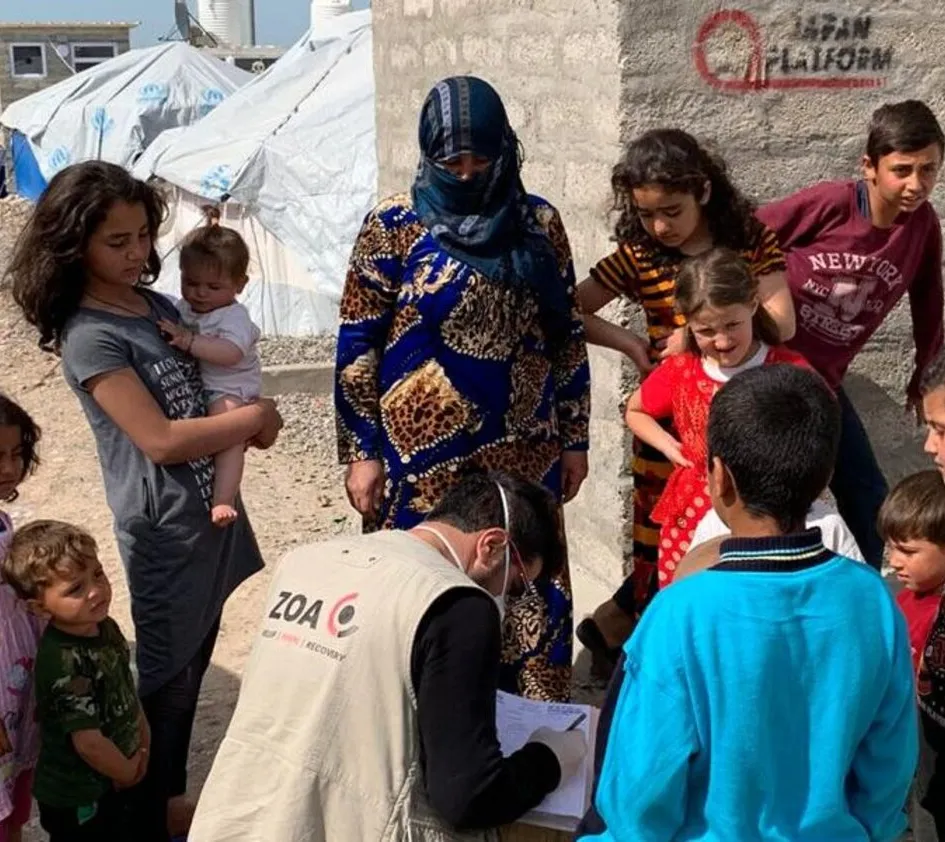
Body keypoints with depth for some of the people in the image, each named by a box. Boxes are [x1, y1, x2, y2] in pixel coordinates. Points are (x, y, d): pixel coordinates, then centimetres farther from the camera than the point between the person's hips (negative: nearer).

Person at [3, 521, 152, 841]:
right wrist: (127, 773, -13)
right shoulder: (66, 663, -32)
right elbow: (89, 743, -30)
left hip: (123, 773, 8)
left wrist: (144, 746, 1)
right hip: (80, 803, -8)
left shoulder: (105, 628, -5)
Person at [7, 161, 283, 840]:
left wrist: (250, 421, -3)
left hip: (213, 508, 8)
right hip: (165, 528, -8)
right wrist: (255, 419, -12)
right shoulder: (89, 337, -17)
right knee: (167, 671, 6)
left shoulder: (158, 305, 8)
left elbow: (209, 385, 19)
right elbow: (160, 438, -22)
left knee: (193, 663, 18)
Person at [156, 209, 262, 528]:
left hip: (228, 391, -9)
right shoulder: (180, 309, 10)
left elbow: (231, 353, -30)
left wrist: (188, 340, -37)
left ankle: (223, 501, -41)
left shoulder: (234, 316, -12)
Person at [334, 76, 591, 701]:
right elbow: (358, 345, -3)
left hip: (522, 450, 3)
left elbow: (567, 336, 9)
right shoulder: (393, 226, -5)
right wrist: (361, 453, -6)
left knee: (532, 590, 7)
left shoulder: (538, 222, 3)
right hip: (422, 453, -2)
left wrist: (574, 439, 8)